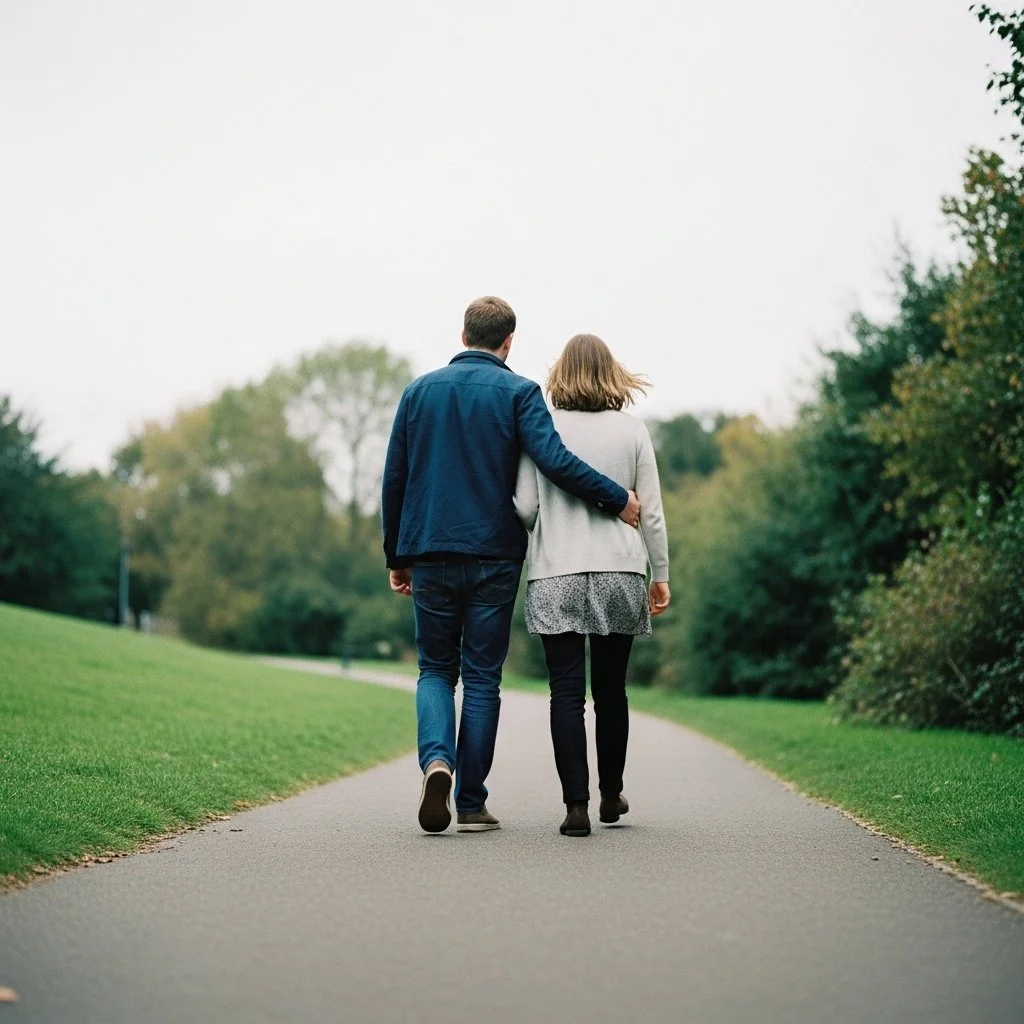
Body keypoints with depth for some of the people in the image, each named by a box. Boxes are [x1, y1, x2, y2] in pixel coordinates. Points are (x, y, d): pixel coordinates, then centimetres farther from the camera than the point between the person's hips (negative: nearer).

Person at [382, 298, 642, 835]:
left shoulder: (418, 391, 8)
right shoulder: (519, 392, -2)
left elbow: (393, 480, 9)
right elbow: (553, 459, -18)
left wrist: (397, 556, 16)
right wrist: (617, 499, -10)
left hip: (429, 554, 2)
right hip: (494, 556, -2)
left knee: (435, 669, 14)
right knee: (482, 678, 7)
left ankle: (436, 760, -13)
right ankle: (472, 804, 7)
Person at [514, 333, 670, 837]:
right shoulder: (632, 429, 2)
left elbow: (524, 508, -2)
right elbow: (651, 511, 3)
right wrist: (660, 574, 12)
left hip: (555, 577, -1)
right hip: (620, 574, 1)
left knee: (566, 691, -1)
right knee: (611, 689, 13)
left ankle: (576, 804, -8)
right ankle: (611, 795, 27)